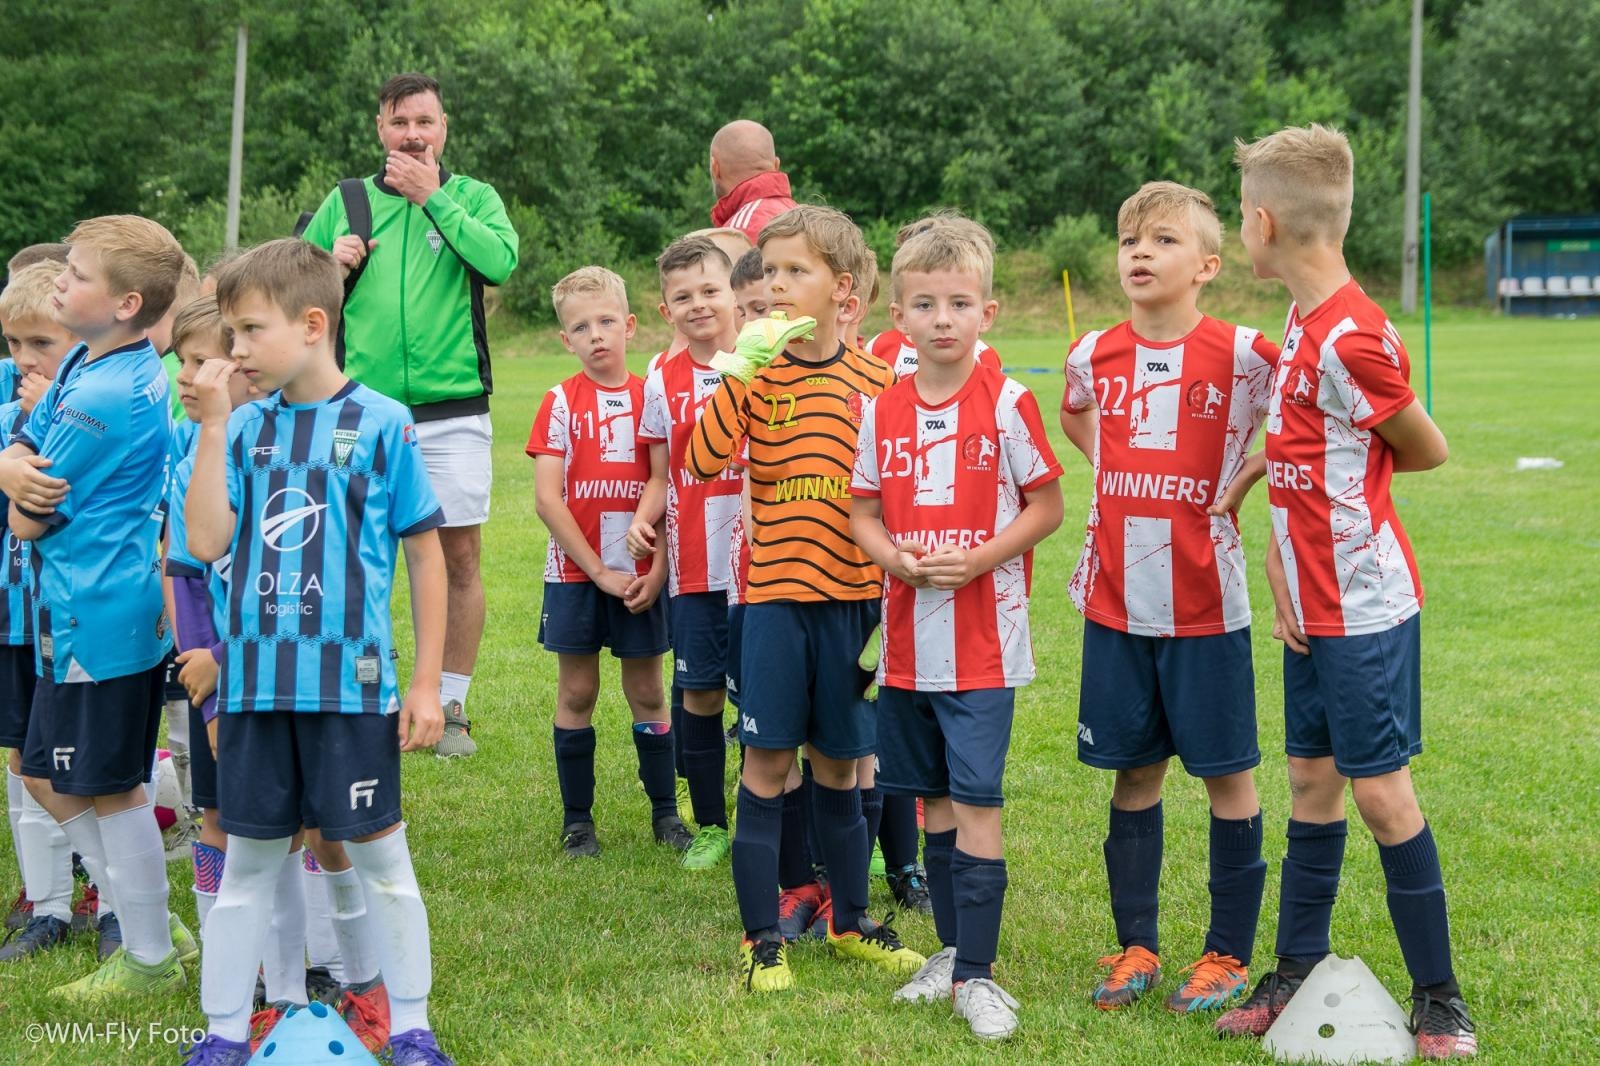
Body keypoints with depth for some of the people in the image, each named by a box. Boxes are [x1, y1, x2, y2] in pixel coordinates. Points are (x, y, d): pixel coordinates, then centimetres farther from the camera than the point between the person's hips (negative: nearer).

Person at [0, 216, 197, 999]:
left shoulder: (104, 397, -22)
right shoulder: (81, 365, 8)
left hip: (103, 614, -10)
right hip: (73, 610, 10)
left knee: (109, 789, 2)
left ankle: (151, 961, 16)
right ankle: (150, 923, 27)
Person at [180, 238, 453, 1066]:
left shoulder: (381, 424, -4)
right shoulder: (244, 426, 6)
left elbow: (426, 554, 1)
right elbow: (207, 542, -5)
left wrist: (427, 681, -1)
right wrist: (212, 425, -9)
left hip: (351, 680, -3)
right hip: (254, 680, 3)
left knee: (375, 853, 6)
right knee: (249, 858, 11)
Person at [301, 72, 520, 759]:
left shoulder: (471, 197, 5)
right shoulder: (346, 203, 10)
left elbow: (501, 261, -15)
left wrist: (433, 197, -13)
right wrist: (330, 266, -5)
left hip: (452, 413, -1)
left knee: (459, 557, 2)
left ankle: (450, 707, 13)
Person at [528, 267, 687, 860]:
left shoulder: (652, 398, 2)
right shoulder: (561, 403, -2)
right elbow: (548, 499, -7)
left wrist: (658, 568, -8)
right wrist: (598, 570, -10)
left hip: (641, 575, 1)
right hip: (576, 572, -1)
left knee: (646, 691, 8)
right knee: (576, 692, 6)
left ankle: (666, 812, 18)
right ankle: (577, 818, 15)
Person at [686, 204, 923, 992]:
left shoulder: (874, 381, 2)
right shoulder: (757, 373, -2)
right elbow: (704, 463, -17)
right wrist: (741, 369, -22)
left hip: (853, 598, 2)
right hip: (777, 594, -1)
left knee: (839, 764, 12)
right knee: (768, 763, 0)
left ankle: (850, 922, 27)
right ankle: (761, 938, 9)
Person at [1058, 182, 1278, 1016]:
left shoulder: (1241, 355, -10)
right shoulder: (1094, 356, 3)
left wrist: (1238, 486, -6)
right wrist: (1118, 478, 10)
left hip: (1204, 605, -3)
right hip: (1115, 601, 4)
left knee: (1227, 773, 5)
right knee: (1134, 774, 11)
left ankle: (1228, 951, 16)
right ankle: (1135, 946, 21)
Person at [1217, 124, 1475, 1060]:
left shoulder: (1352, 338, -21)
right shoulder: (1305, 323, 8)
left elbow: (1429, 450, -9)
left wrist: (1353, 467, 5)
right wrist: (1281, 553, 2)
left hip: (1365, 606, -9)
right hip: (1312, 605, 9)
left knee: (1381, 789, -2)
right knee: (1313, 782, 14)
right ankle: (1299, 973, 25)